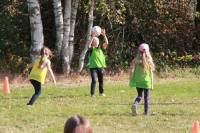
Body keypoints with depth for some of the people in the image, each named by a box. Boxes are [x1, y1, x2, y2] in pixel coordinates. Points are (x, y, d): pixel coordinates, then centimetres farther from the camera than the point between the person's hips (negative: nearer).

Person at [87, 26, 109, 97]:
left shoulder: (100, 47, 7)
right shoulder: (91, 49, -4)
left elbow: (106, 43, -5)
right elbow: (89, 44, -25)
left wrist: (104, 35, -18)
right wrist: (93, 36, -33)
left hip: (100, 66, 4)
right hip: (93, 67, -4)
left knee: (101, 80, 14)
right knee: (94, 81, -11)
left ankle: (101, 92, 30)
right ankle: (92, 94, -2)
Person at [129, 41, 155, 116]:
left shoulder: (136, 60, -3)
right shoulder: (149, 60, -5)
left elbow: (132, 71, -5)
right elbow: (151, 73, -2)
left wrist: (131, 81, 3)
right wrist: (151, 83, 5)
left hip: (138, 81, 1)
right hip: (146, 81, -1)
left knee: (139, 96, 14)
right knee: (147, 97, 9)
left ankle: (135, 104, -14)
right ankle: (146, 112, 9)